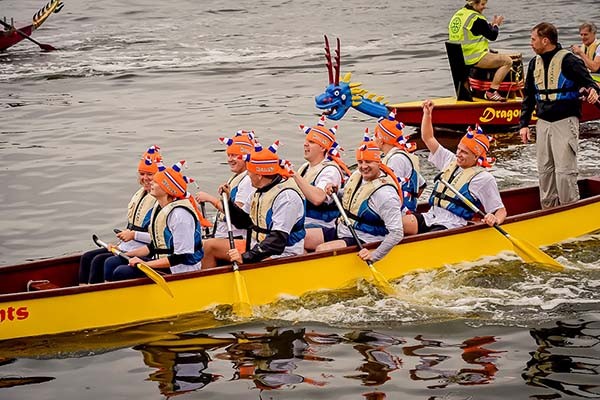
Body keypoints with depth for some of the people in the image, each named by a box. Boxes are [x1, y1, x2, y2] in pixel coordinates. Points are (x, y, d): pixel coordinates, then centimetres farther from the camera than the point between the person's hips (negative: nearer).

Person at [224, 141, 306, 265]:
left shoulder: (287, 195, -18)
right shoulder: (260, 192, 12)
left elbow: (278, 239, -25)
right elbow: (243, 221, 23)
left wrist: (247, 257, -30)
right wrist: (228, 201, 8)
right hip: (258, 249, 9)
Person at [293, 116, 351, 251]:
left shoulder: (330, 170, -10)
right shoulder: (305, 168, 18)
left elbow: (317, 198, -28)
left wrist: (296, 177, -23)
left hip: (322, 229, -8)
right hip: (300, 225, 8)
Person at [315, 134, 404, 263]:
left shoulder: (385, 193, -23)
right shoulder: (356, 176, 3)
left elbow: (397, 234, -26)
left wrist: (374, 256, -33)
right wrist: (335, 193, 4)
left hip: (363, 243, -9)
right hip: (342, 232, 9)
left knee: (321, 250, -29)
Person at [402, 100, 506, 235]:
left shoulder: (484, 178, -2)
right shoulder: (451, 161, 19)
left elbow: (501, 210, -2)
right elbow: (428, 138, 29)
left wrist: (495, 220, -26)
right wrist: (427, 113, 17)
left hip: (451, 226, -7)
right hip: (430, 216, 7)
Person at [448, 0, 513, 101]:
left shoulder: (457, 14, 12)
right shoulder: (477, 19, -16)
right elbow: (493, 36, -9)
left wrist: (492, 24, 18)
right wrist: (496, 25, 10)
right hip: (474, 59, -9)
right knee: (507, 61, -3)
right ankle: (491, 92, -8)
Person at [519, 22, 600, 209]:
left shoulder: (569, 60, -9)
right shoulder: (534, 63, 12)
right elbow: (529, 96, 18)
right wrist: (524, 123, 12)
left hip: (565, 121, -7)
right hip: (543, 123, 7)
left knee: (564, 170, -11)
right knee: (545, 170, 10)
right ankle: (548, 209, 20)